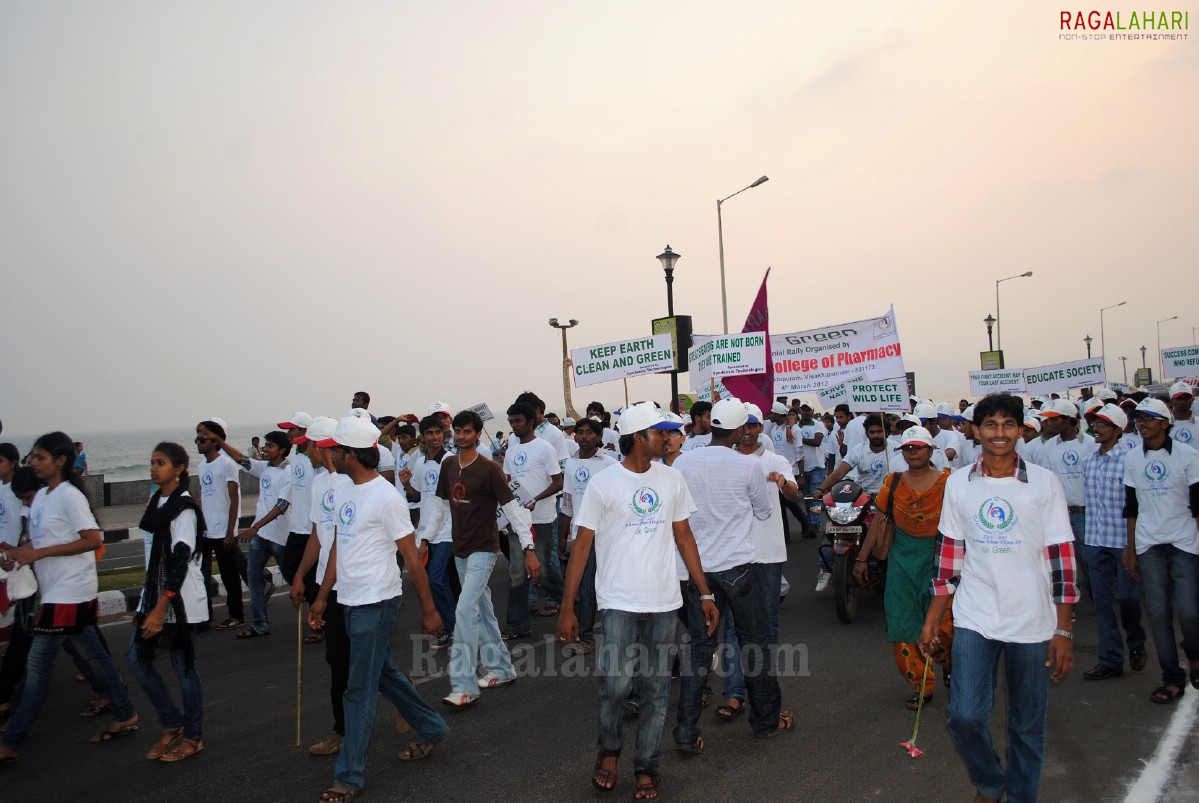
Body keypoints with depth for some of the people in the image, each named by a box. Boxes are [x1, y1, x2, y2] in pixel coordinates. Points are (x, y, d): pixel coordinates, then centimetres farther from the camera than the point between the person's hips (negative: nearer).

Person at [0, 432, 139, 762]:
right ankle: (124, 716, 24)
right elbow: (41, 540, 18)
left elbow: (94, 540, -21)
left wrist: (40, 553, -20)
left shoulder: (70, 496, -15)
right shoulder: (41, 496, 11)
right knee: (93, 656, 14)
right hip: (56, 590, 9)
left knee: (37, 663, -2)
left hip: (69, 592, -9)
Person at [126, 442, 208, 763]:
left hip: (179, 597, -8)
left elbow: (180, 559, -20)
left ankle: (192, 736, 20)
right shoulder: (155, 501, 10)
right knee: (136, 658, 8)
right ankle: (172, 724, 25)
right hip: (153, 592, 8)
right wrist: (148, 603, 19)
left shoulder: (184, 507, -16)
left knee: (184, 666, 3)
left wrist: (161, 609, -22)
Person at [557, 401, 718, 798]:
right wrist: (567, 608, -7)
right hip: (619, 603, -3)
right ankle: (608, 751, 21)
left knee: (657, 688, 9)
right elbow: (581, 546, -5)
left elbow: (684, 537, 11)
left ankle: (646, 768, 27)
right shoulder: (602, 484, -7)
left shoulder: (672, 479, 4)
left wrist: (705, 594, 8)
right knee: (615, 683, -8)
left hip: (664, 602, 4)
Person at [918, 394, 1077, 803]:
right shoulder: (958, 483, 3)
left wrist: (1063, 630, -3)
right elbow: (949, 553, 8)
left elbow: (1061, 555, 0)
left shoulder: (1044, 482, -1)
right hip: (973, 620, 1)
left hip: (1032, 624, -1)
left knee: (1028, 725, 10)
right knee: (965, 715, -4)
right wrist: (932, 619, 6)